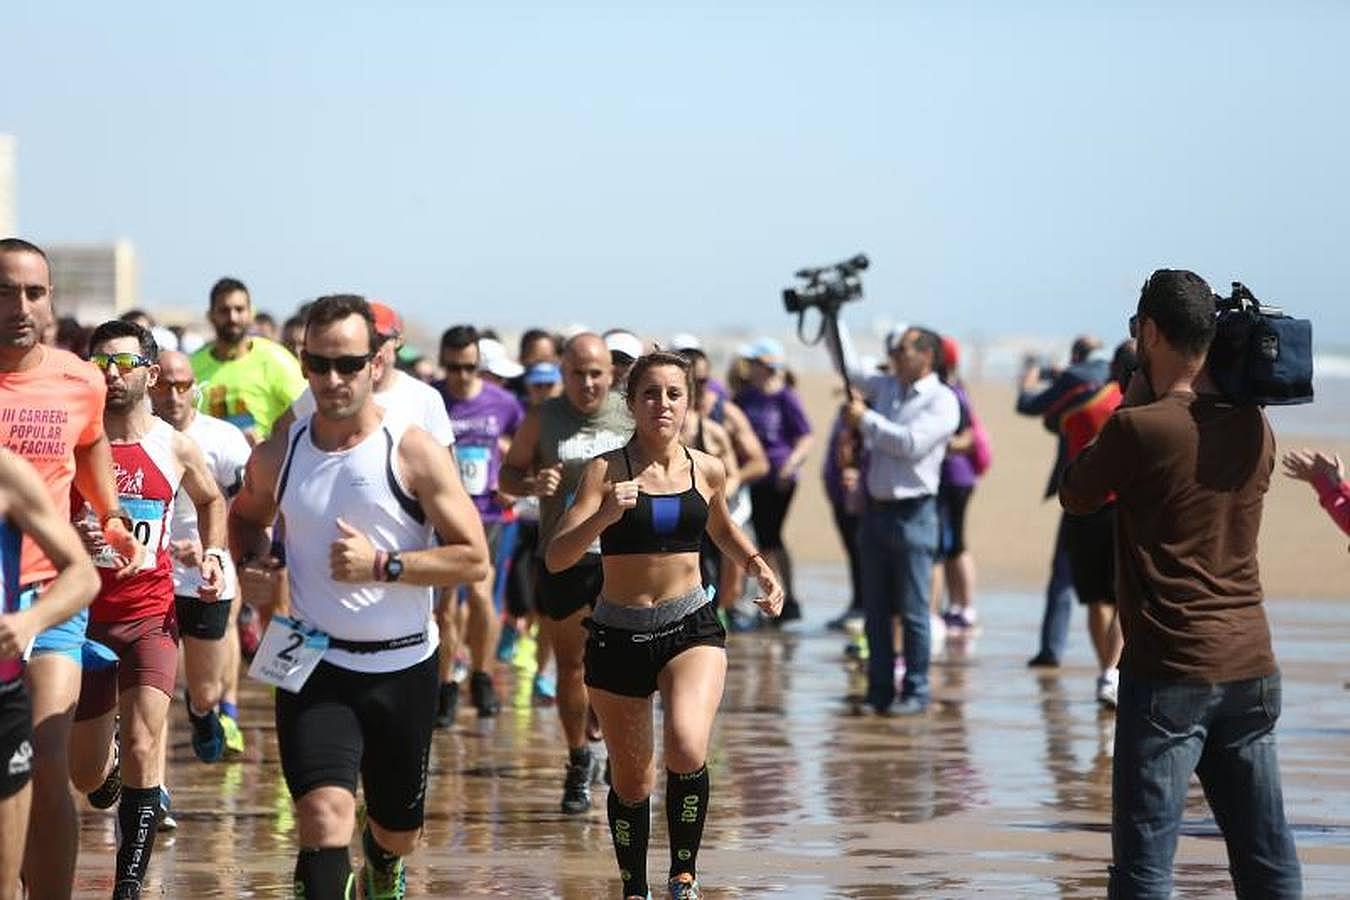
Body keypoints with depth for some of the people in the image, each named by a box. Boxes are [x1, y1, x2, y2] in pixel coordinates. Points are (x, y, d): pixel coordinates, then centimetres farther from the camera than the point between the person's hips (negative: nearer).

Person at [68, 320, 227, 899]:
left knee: (142, 751, -19)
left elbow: (211, 500, 22)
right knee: (87, 779, 11)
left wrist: (214, 555, 7)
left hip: (150, 615, -1)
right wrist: (70, 538, -23)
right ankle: (107, 753, 49)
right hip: (82, 615, 1)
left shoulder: (174, 447, 1)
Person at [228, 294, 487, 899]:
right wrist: (252, 562, 1)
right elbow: (246, 517, 23)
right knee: (324, 817, -23)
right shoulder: (278, 455, 1)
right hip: (312, 663, 0)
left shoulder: (415, 453, -9)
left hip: (403, 665, 0)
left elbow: (474, 559, -10)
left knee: (399, 833, 18)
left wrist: (382, 565, -20)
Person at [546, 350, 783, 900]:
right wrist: (604, 516, -32)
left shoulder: (707, 471, 2)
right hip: (617, 636, -1)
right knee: (631, 783, 10)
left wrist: (758, 566, 10)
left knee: (687, 750, -25)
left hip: (691, 628, 1)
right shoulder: (606, 471, -8)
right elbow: (556, 559, -16)